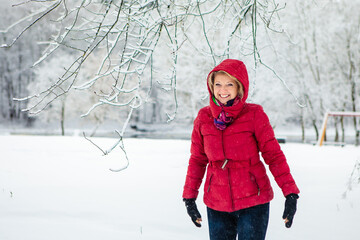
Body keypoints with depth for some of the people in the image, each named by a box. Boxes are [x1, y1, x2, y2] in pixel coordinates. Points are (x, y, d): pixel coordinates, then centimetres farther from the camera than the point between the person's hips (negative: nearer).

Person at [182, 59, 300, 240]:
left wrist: (290, 193, -11)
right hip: (217, 203, 3)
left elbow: (273, 154, -4)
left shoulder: (254, 115, -6)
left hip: (253, 202, -3)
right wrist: (189, 196, 11)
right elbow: (198, 159, 12)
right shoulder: (203, 118, 2)